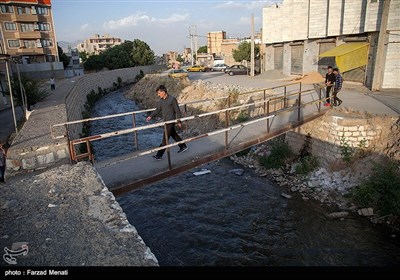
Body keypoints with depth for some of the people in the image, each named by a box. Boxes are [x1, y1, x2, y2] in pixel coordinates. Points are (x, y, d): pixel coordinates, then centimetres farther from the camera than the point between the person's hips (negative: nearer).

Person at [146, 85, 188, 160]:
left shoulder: (172, 99, -13)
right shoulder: (161, 101, 6)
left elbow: (177, 111, -9)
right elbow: (157, 110, 13)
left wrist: (179, 121, -9)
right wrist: (151, 116, -1)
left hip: (171, 121, -7)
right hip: (165, 121, 7)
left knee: (165, 139, -6)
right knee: (174, 135, 19)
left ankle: (159, 155, -4)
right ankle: (183, 146, 36)